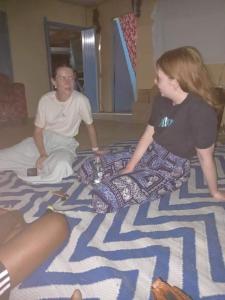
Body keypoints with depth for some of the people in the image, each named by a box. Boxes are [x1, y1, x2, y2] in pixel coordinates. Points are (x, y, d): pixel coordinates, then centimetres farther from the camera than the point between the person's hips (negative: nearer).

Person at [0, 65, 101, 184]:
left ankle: (36, 171, -6)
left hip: (65, 143, -1)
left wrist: (96, 149, 5)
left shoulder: (80, 100, -19)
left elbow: (90, 125, -4)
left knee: (60, 167, -37)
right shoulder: (45, 99, -10)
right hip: (44, 138, 2)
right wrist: (43, 154, -19)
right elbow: (38, 130, -4)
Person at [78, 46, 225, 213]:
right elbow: (148, 135, 2)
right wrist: (129, 168, -2)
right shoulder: (162, 101, 0)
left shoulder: (201, 111, -24)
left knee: (104, 195, -25)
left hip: (172, 168, -7)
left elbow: (205, 156, -16)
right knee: (89, 168, 1)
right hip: (150, 154, 7)